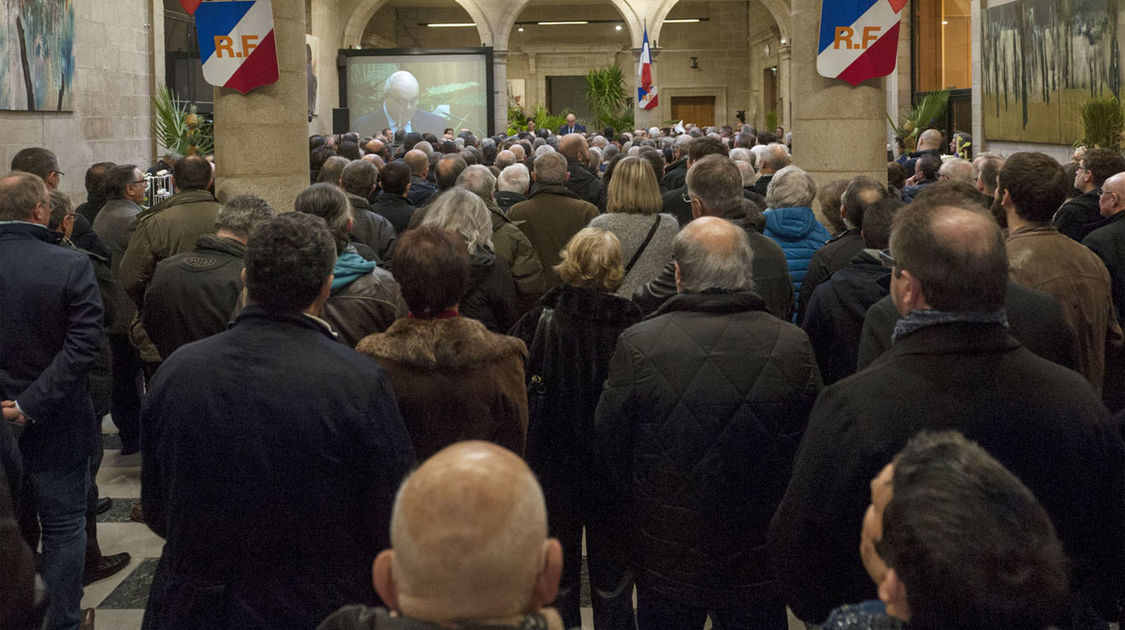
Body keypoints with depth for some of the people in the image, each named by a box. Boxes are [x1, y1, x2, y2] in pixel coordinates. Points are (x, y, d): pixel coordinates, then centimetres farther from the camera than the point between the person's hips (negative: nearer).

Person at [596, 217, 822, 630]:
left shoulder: (638, 345, -15)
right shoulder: (794, 346, -11)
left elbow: (609, 452, -5)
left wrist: (632, 530, 11)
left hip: (665, 563, -1)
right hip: (760, 569, 1)